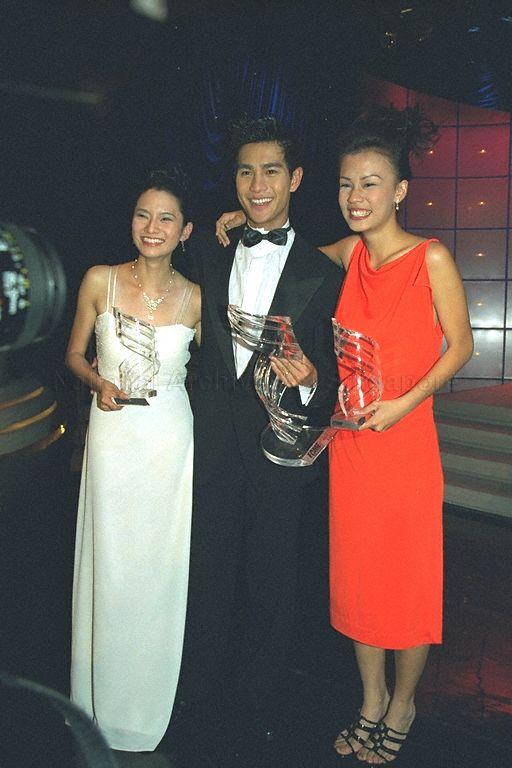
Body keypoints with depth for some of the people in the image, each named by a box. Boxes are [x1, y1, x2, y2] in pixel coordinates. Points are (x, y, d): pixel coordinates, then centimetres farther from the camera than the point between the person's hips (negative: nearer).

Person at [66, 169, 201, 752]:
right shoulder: (99, 281, -3)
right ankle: (105, 700, 34)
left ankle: (149, 705, 33)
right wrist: (98, 382, -11)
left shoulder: (195, 299, -3)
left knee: (159, 566, 9)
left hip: (170, 440, 0)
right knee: (110, 563, 10)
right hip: (112, 435, 0)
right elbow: (74, 354, 6)